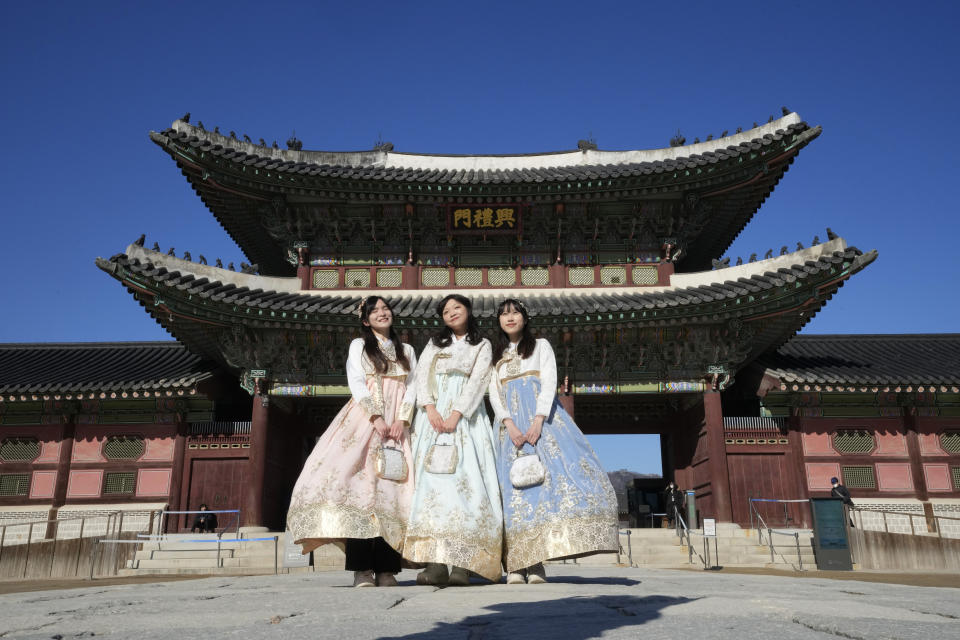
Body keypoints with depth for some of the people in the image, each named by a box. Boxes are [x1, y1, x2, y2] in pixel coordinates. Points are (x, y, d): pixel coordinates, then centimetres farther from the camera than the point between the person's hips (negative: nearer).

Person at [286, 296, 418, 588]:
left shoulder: (407, 351, 21)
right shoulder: (359, 345, 15)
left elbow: (412, 388, 10)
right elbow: (356, 384, 2)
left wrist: (402, 419, -7)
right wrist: (376, 417, -12)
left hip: (396, 424, 2)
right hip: (364, 419, -2)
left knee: (392, 486, -9)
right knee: (359, 482, -18)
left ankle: (386, 569, -8)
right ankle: (362, 568, -18)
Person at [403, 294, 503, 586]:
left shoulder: (482, 345, 15)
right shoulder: (434, 343, 24)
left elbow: (478, 381, 1)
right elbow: (422, 376, 10)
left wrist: (456, 415, -14)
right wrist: (430, 408, -9)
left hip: (465, 416, -2)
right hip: (432, 414, 2)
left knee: (464, 479, -16)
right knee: (431, 480, -12)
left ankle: (462, 564, -19)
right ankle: (435, 563, -17)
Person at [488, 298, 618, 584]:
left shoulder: (541, 346, 16)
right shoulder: (495, 355, 21)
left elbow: (549, 383, 2)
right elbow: (493, 393, 9)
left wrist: (538, 421, -15)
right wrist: (510, 426, -10)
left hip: (541, 418, -2)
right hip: (509, 423, 2)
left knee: (554, 471, -18)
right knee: (515, 483, -9)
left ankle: (535, 565, -20)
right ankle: (518, 563, -13)